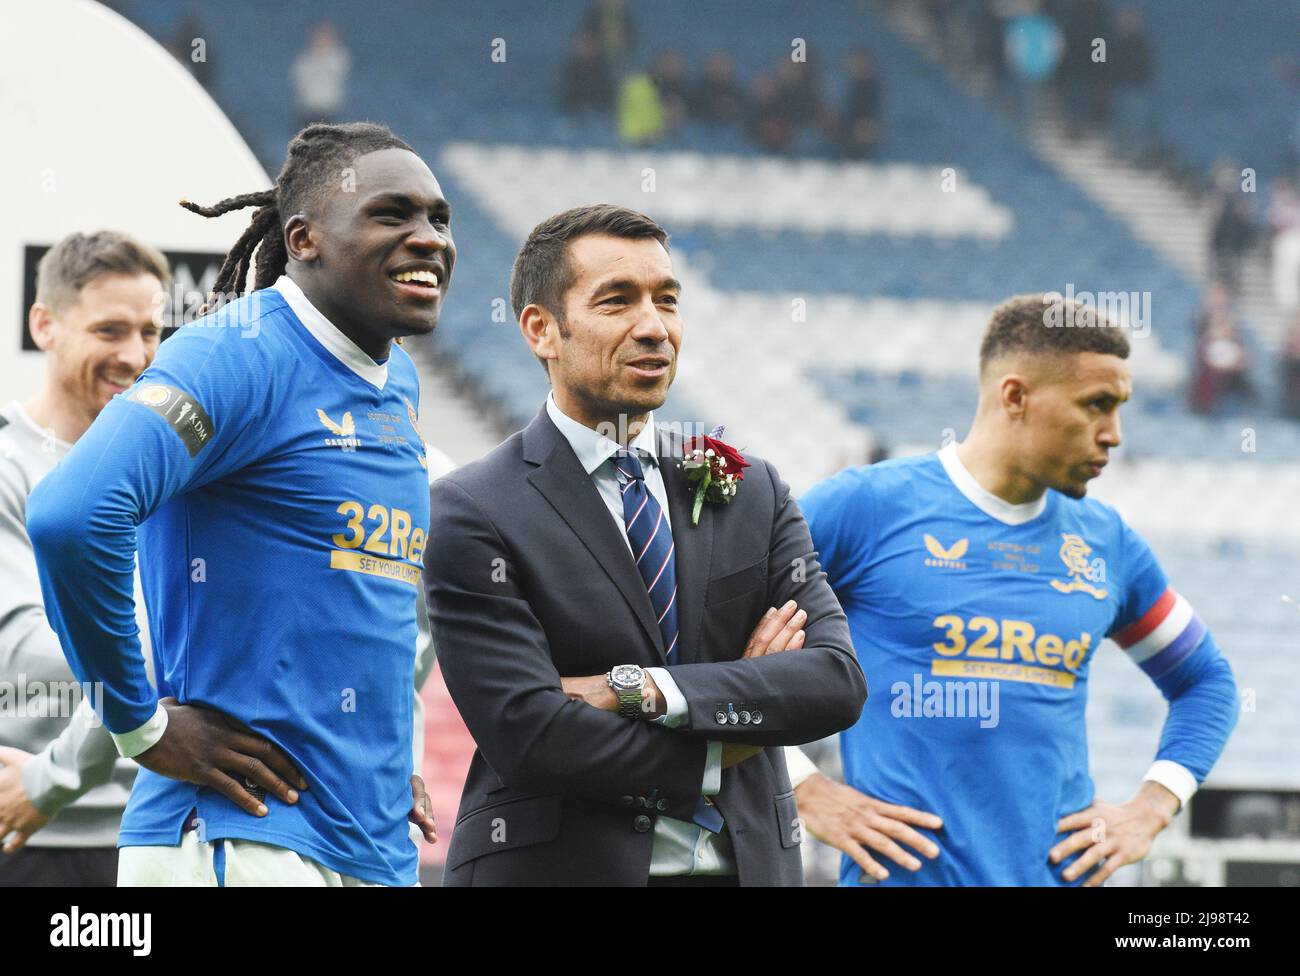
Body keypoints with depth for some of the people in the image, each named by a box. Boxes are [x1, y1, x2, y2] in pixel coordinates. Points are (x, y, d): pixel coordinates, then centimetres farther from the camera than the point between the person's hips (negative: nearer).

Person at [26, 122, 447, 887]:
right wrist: (143, 727, -18)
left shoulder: (399, 386, 17)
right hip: (236, 844, -9)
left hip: (379, 852, 9)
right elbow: (71, 515, -26)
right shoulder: (240, 357, -10)